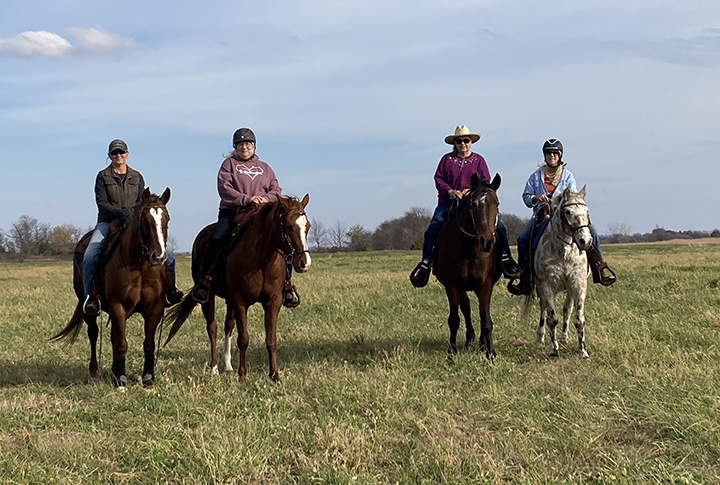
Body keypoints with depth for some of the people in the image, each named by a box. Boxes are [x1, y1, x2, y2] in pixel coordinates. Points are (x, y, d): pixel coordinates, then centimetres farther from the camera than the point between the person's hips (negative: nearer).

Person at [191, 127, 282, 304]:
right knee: (216, 240, -29)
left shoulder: (264, 168, 21)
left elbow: (276, 189, 13)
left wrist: (267, 199, -11)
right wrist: (247, 199, -19)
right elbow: (224, 188, -5)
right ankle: (206, 280, -13)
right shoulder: (229, 164, 10)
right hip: (231, 212, -3)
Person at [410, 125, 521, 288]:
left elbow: (486, 181, 4)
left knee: (499, 228, -16)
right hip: (448, 202, 0)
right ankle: (425, 263, -11)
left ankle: (505, 258, -4)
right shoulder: (447, 159, 11)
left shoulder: (478, 160, 11)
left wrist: (472, 190, -15)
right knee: (432, 230, -21)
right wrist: (450, 191, -13)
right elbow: (438, 178, 5)